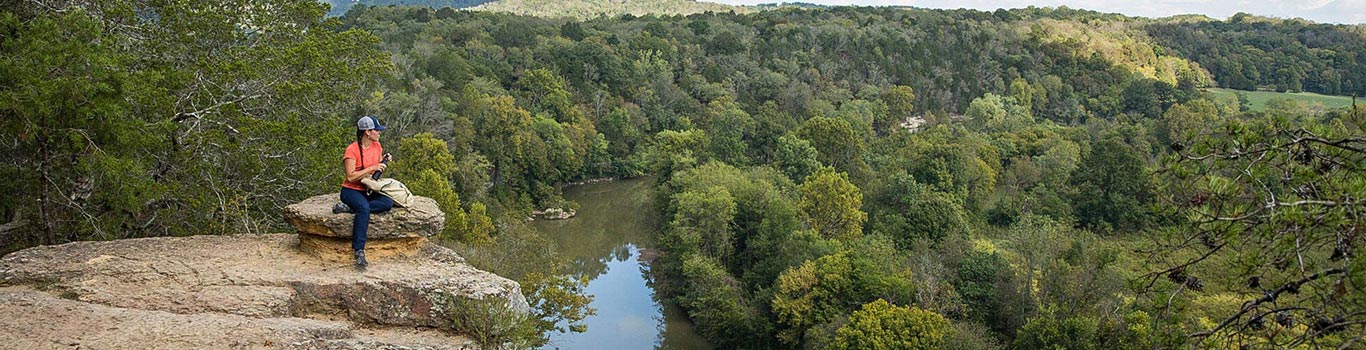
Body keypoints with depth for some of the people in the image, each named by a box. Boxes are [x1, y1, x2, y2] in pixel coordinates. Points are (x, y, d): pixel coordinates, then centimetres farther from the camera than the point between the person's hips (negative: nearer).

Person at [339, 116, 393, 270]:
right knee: (364, 208, -38)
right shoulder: (352, 150, -13)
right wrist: (372, 168, -21)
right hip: (351, 190, -6)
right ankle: (359, 252, -40)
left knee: (388, 203, -27)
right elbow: (351, 177, -19)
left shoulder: (377, 146, 7)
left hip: (368, 190, 6)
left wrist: (383, 163, -1)